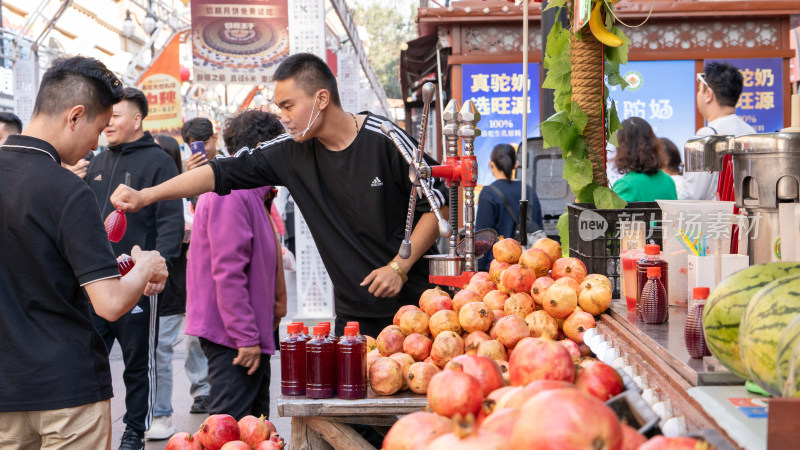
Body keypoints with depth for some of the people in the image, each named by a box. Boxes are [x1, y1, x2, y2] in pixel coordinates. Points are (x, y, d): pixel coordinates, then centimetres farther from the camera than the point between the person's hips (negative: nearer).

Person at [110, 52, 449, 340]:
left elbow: (439, 204, -6)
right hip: (353, 312, 4)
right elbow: (222, 172, 0)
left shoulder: (384, 140, -11)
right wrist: (145, 196, -7)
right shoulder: (291, 152, 0)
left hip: (411, 302, -4)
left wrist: (399, 266, -13)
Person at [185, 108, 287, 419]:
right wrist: (246, 338, -22)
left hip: (247, 335, 11)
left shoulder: (249, 196, 16)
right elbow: (228, 272, -22)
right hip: (234, 337, -11)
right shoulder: (231, 195, -17)